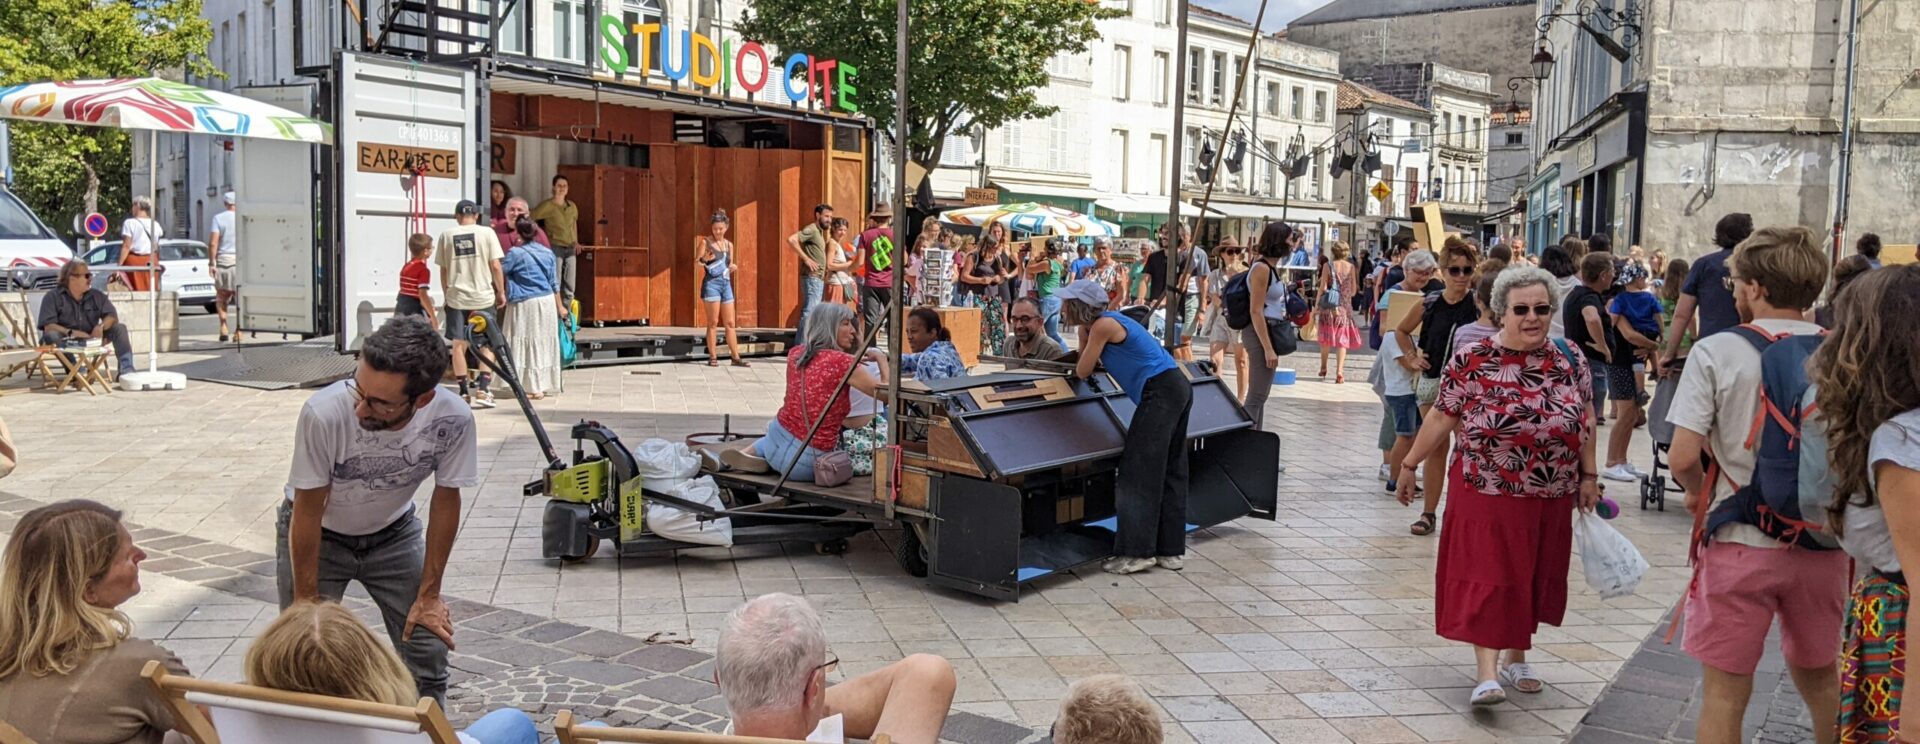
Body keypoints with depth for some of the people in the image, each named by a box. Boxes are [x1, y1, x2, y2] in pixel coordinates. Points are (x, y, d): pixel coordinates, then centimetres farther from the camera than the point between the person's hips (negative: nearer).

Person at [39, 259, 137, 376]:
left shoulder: (97, 296, 11)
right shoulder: (53, 297, -1)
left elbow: (112, 317, 1)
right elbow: (48, 326, -12)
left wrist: (101, 326, -22)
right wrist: (71, 332, -29)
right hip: (66, 340, -3)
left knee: (119, 328, -14)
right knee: (51, 335, -35)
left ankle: (126, 370, -30)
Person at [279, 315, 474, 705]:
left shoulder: (453, 420, -30)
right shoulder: (324, 413, -37)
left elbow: (446, 500, -12)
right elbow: (307, 512, -21)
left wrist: (429, 595, -8)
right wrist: (306, 602, -13)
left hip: (393, 532, 2)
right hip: (316, 534, -1)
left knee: (429, 649, -3)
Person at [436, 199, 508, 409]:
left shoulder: (446, 235, 4)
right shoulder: (486, 233, -2)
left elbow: (443, 270, 6)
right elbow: (495, 266, -4)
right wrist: (501, 292, 6)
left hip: (456, 297, 1)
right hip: (483, 297, -1)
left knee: (459, 345, 8)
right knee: (487, 345, 7)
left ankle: (464, 392, 8)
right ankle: (482, 390, -2)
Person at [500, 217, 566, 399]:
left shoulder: (516, 253, -11)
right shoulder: (548, 253, 6)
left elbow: (500, 271, -2)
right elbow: (554, 283, 10)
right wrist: (560, 306, 17)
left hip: (526, 304, -5)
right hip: (548, 302, 5)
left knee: (528, 343, 1)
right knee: (545, 343, 13)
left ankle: (534, 388, 0)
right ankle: (546, 385, 19)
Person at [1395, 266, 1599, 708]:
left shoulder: (1569, 362, 1)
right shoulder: (1471, 361, -9)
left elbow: (1586, 421, 9)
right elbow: (1441, 418, -4)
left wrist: (1588, 476, 7)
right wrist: (1410, 464, -1)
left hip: (1549, 497, 4)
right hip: (1486, 493, -4)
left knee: (1532, 576, 14)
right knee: (1487, 578, -6)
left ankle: (1516, 659, 30)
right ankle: (1487, 674, -6)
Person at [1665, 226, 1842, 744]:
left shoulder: (1717, 351, -11)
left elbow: (1682, 457, -15)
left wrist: (1697, 493, 5)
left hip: (1739, 542, -4)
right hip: (1824, 544, 4)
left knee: (1725, 693, 7)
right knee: (1819, 676, 25)